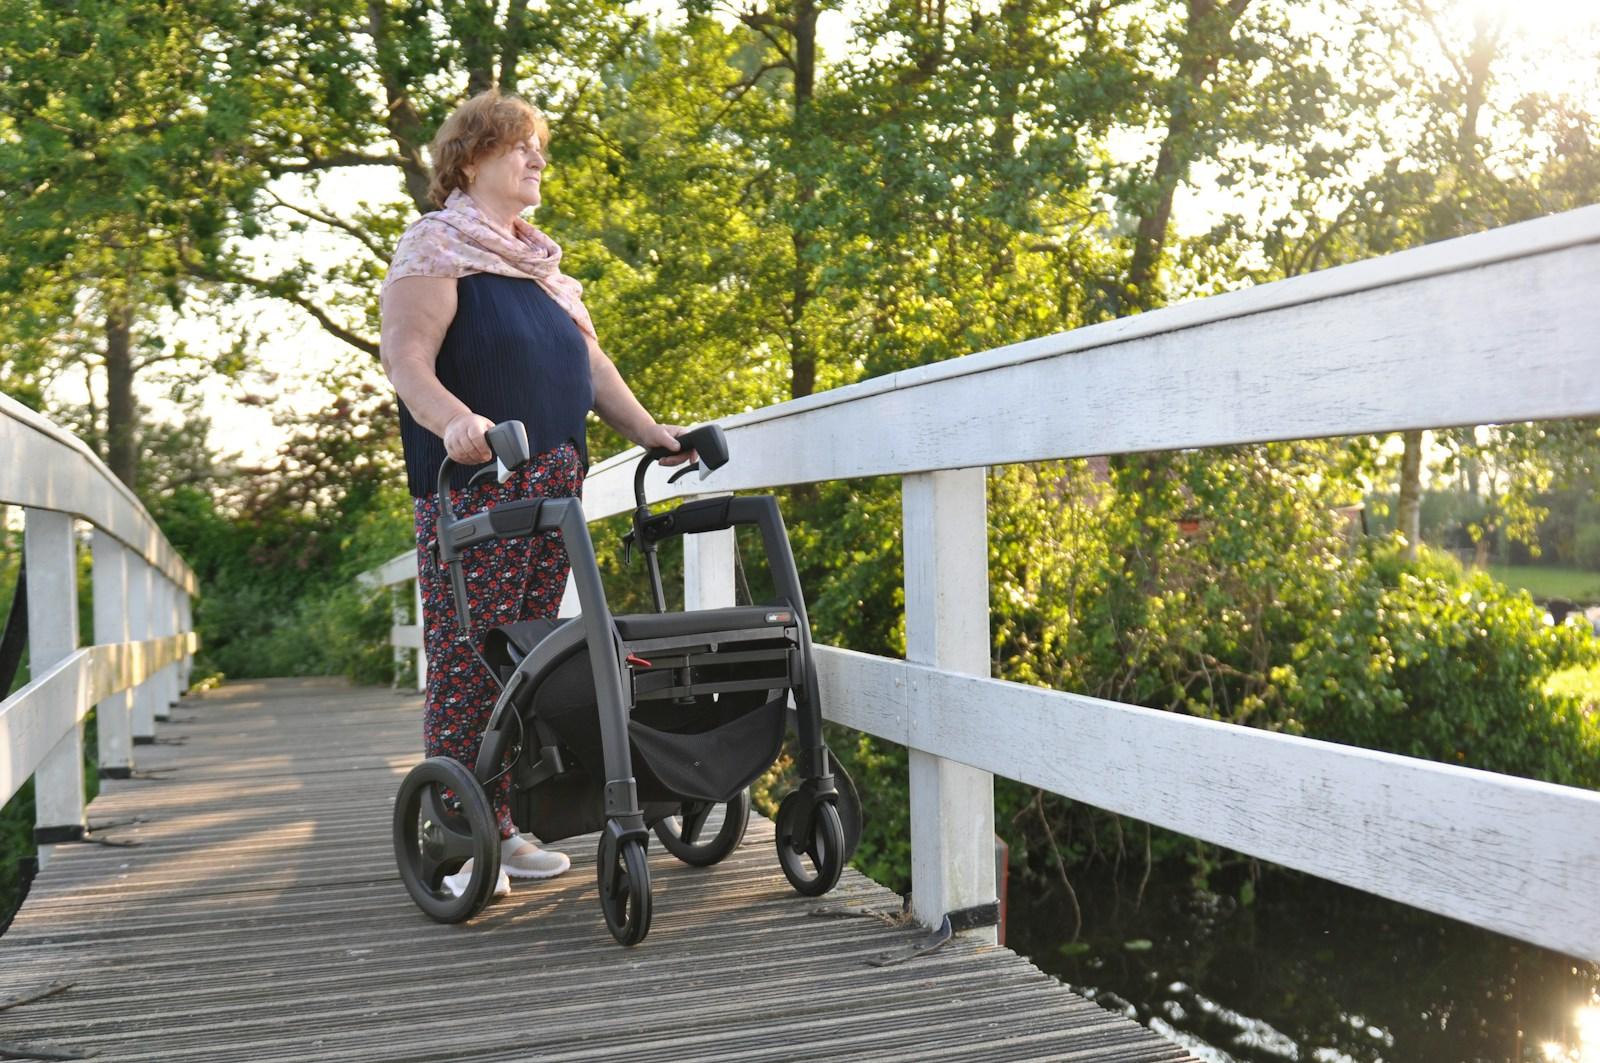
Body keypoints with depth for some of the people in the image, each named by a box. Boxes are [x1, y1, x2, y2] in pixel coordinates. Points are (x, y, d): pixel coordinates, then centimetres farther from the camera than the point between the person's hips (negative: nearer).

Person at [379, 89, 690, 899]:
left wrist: (645, 429, 16)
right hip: (472, 488, -8)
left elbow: (586, 357, 25)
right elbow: (405, 360, -15)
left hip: (552, 485, 8)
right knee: (467, 660, -6)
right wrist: (454, 419, -33)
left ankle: (502, 828, 16)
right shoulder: (435, 248, -2)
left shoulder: (538, 259, 22)